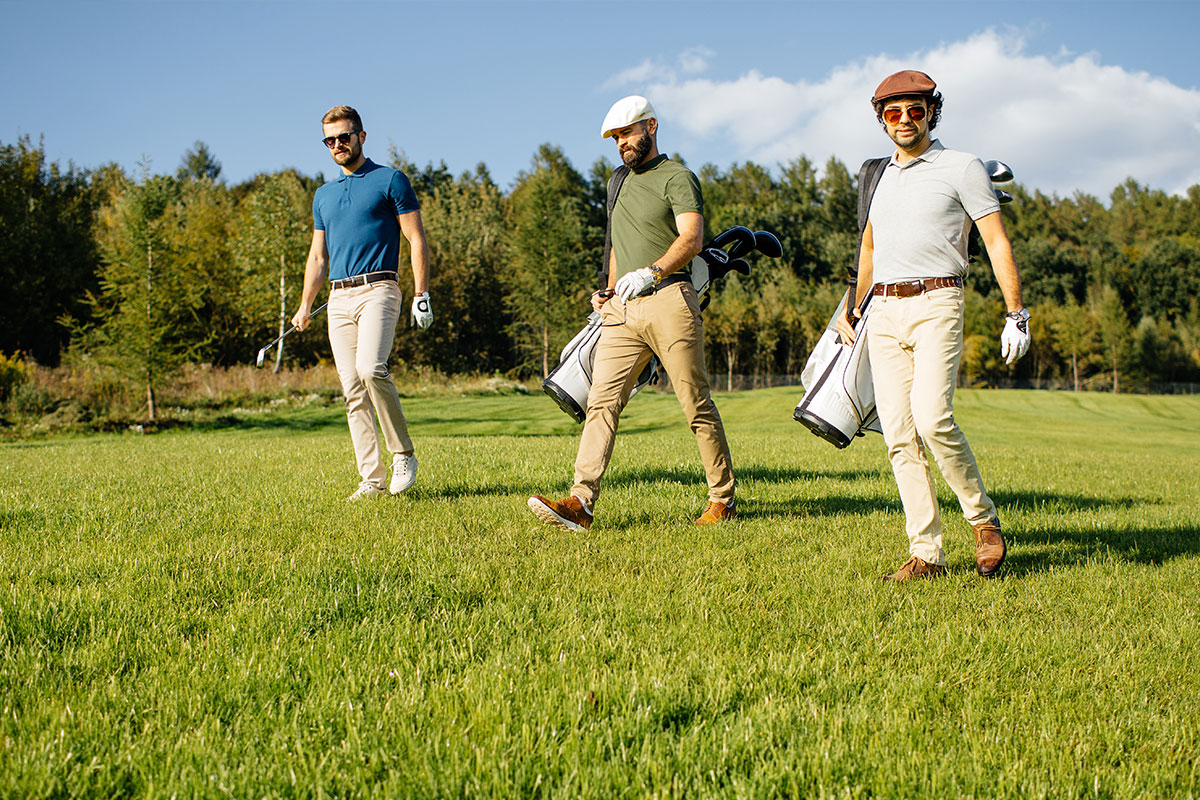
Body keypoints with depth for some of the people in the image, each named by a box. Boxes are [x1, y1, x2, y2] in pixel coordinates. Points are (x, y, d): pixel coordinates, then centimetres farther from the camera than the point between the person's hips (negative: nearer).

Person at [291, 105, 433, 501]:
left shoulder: (391, 180, 5)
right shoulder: (323, 195, 22)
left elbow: (417, 240, 1)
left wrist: (421, 295, -8)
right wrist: (305, 305, 15)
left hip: (377, 290, -6)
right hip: (338, 298, 6)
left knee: (371, 369, -27)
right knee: (353, 392, -1)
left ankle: (403, 454, -13)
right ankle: (372, 479, 1)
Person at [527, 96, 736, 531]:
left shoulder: (676, 177, 1)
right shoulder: (622, 181, 24)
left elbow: (691, 239, -14)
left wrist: (651, 272, -28)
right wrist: (609, 291, 15)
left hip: (668, 301, -6)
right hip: (622, 310, 7)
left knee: (697, 405, -1)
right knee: (601, 401, -6)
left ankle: (723, 499, 10)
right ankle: (581, 501, -13)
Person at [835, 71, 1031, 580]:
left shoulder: (961, 168, 4)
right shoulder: (879, 176, 20)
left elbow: (997, 242, -1)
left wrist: (1016, 314, -8)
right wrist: (849, 312, 34)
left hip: (936, 305, -5)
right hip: (884, 314, 5)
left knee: (932, 420, -22)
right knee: (899, 437, -2)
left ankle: (984, 520, -1)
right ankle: (926, 555, 0)